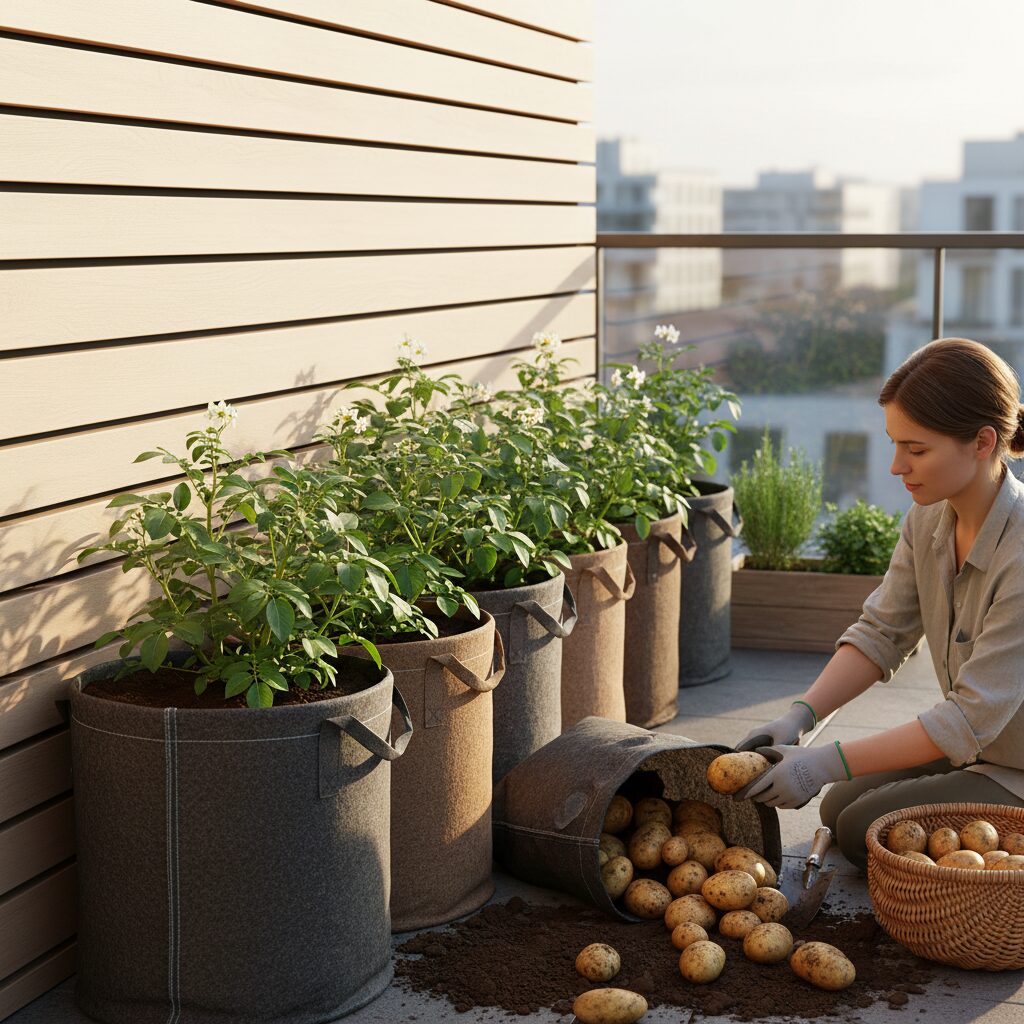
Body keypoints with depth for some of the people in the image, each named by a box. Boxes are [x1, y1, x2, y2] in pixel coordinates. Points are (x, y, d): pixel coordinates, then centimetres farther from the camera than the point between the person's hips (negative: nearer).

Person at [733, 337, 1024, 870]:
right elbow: (881, 633, -2)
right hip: (977, 751, 8)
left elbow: (972, 717, -32)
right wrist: (797, 717, -18)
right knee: (839, 808, 11)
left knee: (864, 831, -12)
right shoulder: (927, 520, -6)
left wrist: (825, 764, -32)